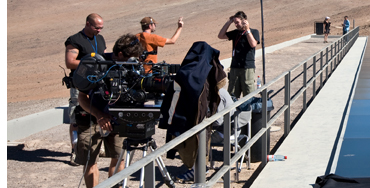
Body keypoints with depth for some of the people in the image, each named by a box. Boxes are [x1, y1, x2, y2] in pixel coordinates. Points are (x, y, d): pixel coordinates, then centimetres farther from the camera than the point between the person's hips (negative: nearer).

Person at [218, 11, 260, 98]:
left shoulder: (254, 32, 2)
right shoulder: (235, 33, 15)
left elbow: (253, 44, -15)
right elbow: (221, 36, 12)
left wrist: (247, 29, -14)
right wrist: (229, 22, 8)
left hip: (248, 67, -5)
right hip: (234, 67, 5)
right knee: (232, 95, 4)